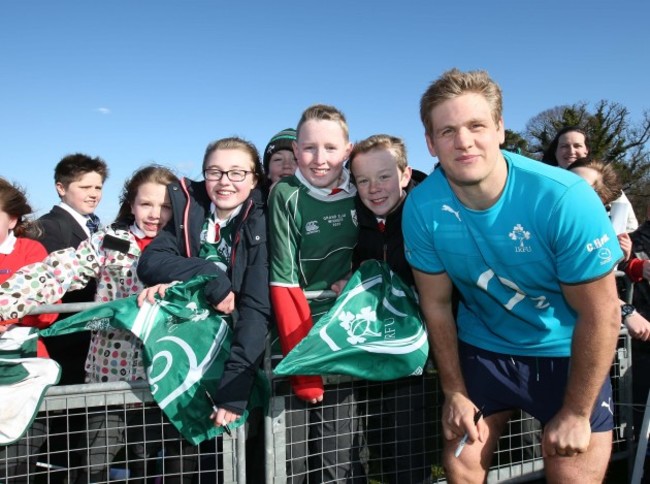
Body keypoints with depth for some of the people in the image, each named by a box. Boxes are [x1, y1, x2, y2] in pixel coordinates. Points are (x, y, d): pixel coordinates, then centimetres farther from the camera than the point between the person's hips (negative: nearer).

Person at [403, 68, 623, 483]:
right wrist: (454, 392, 0)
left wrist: (575, 413, -11)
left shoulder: (564, 199, -27)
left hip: (567, 352, -2)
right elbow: (437, 304, -6)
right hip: (482, 347, 2)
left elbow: (601, 314, -18)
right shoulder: (422, 208, -18)